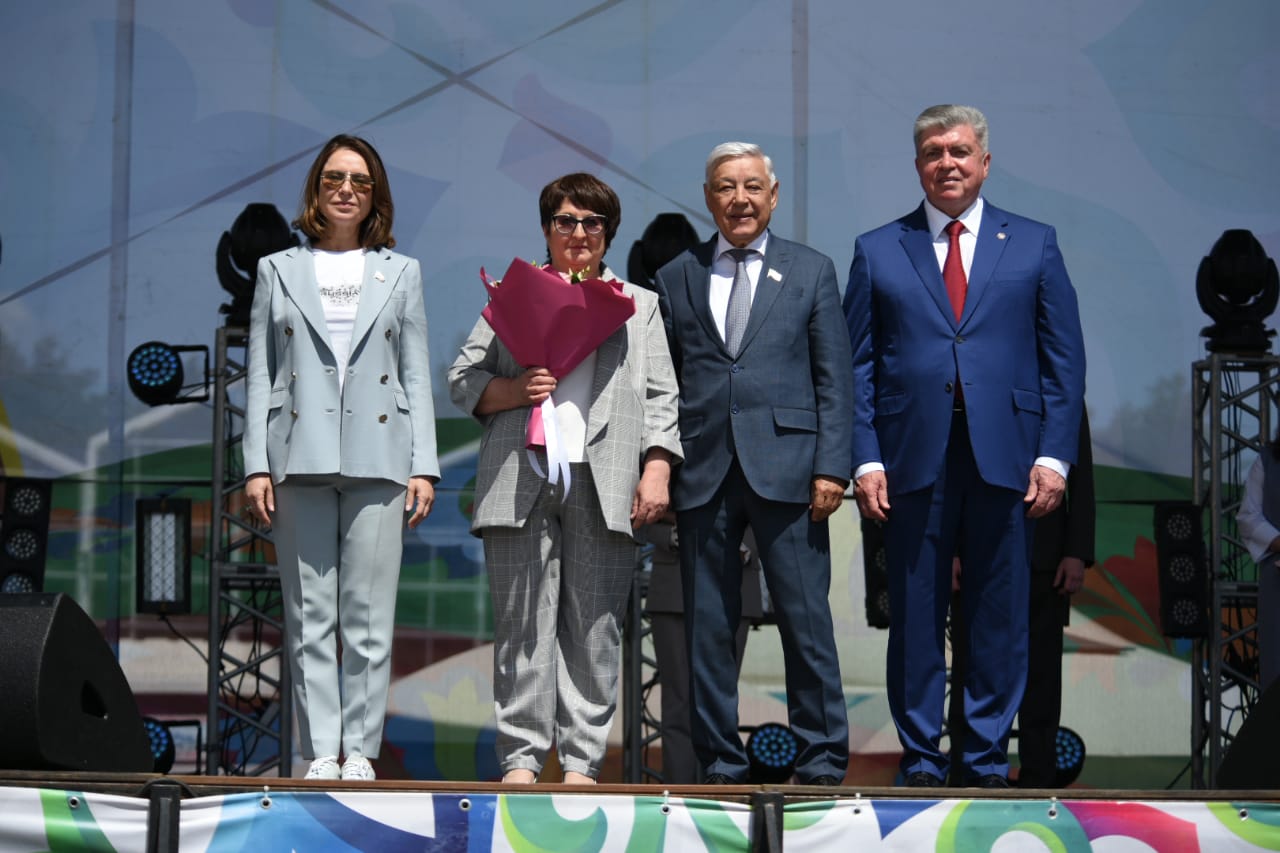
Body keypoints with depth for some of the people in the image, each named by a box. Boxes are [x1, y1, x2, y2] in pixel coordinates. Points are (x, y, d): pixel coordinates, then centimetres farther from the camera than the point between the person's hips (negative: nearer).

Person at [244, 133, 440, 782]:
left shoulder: (401, 273, 15)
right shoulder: (278, 271, 13)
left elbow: (417, 376, 11)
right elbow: (260, 375, 9)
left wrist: (424, 466, 2)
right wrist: (256, 466, 0)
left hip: (377, 459, 0)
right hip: (300, 459, 0)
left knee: (369, 619, -3)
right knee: (308, 618, -1)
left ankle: (360, 752, 2)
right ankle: (319, 753, 3)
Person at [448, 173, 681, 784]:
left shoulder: (638, 305, 20)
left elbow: (660, 397, 12)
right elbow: (463, 382, 13)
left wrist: (657, 469, -1)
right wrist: (514, 390, -7)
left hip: (604, 485, 0)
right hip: (521, 480, 0)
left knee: (595, 628, -1)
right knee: (522, 623, -4)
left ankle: (581, 762, 2)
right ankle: (521, 758, 0)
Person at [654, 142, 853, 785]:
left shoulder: (811, 272, 10)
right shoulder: (675, 279, 13)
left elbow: (834, 378, 5)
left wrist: (831, 467, -5)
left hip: (785, 468, -2)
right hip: (702, 470, 2)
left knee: (806, 621, -2)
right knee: (707, 626, 4)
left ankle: (821, 761, 7)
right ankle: (720, 764, 12)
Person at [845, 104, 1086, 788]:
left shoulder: (1034, 244, 10)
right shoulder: (877, 251, 10)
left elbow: (1064, 359, 7)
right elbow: (859, 367, 7)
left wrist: (1054, 455, -3)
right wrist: (865, 460, -3)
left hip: (1005, 457, 0)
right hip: (913, 459, 0)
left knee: (1000, 619, 4)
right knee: (915, 618, 4)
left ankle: (988, 759, 14)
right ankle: (920, 761, 14)